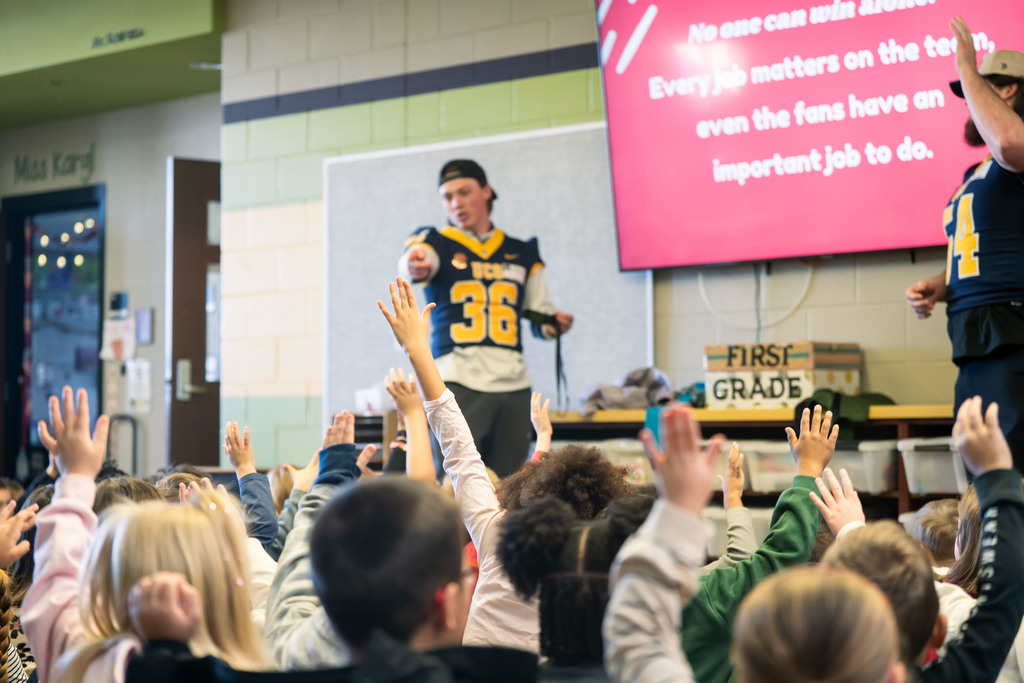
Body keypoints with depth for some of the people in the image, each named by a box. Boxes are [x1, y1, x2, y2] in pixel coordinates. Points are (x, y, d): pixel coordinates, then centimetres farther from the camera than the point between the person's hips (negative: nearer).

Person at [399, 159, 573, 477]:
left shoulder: (522, 254, 18)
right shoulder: (436, 244, 8)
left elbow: (541, 317, 24)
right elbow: (411, 265, -17)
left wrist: (555, 323, 0)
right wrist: (415, 268, -41)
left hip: (513, 383, 4)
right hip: (457, 382, -3)